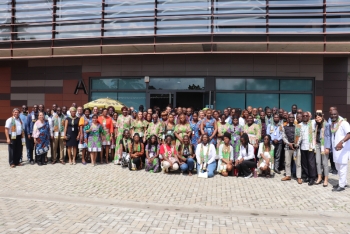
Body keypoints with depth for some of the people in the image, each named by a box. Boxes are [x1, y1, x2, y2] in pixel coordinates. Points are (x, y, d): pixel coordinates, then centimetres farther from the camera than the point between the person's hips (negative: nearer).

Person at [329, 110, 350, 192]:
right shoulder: (331, 124, 13)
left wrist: (341, 142, -38)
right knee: (338, 167, 18)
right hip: (335, 148, 9)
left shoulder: (343, 123, -12)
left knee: (342, 167, -3)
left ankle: (342, 185, 5)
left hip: (343, 149, -9)